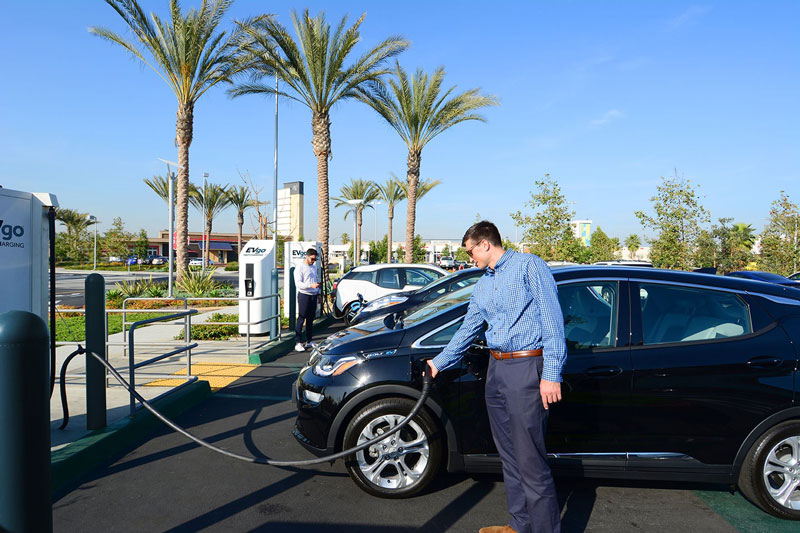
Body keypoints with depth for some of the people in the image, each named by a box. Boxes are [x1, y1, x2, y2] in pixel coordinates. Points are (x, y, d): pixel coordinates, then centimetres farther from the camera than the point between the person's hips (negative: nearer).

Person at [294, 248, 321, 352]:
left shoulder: (314, 267, 16)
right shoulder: (300, 268, -8)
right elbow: (298, 283, -17)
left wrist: (318, 292, 19)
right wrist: (311, 286, -28)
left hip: (313, 296, 7)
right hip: (304, 296, -7)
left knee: (311, 319, 11)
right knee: (301, 319, -7)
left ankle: (308, 341, 20)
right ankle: (298, 343, -6)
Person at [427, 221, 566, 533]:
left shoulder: (528, 266, -5)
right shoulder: (482, 286, 19)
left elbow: (552, 318, -12)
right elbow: (467, 330, 28)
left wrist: (551, 374, -19)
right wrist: (439, 363, 31)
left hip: (526, 368, -8)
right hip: (496, 369, 8)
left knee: (530, 459, -7)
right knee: (509, 455, 14)